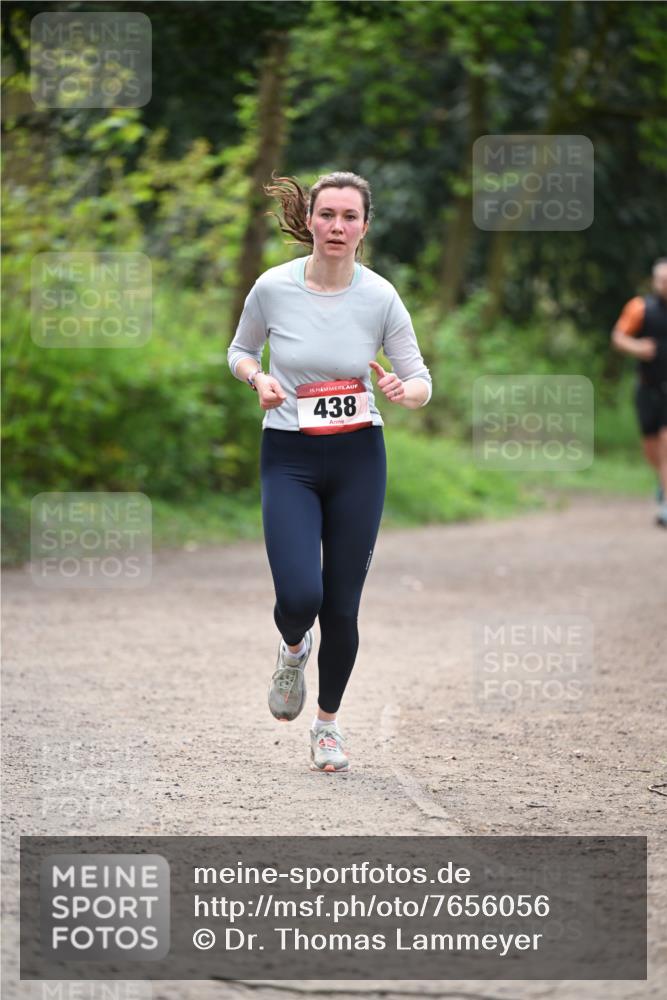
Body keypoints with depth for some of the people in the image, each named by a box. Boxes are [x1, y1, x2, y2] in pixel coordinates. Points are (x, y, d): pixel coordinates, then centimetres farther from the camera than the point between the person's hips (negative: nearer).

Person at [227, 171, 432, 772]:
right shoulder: (273, 288, -8)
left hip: (358, 457, 1)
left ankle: (328, 722, 26)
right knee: (299, 597, -17)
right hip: (288, 457, -1)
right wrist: (258, 377, -11)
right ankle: (294, 649, 21)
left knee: (341, 605, 3)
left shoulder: (381, 297, -7)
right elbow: (240, 350, 10)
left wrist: (404, 391, -22)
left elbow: (421, 383, 1)